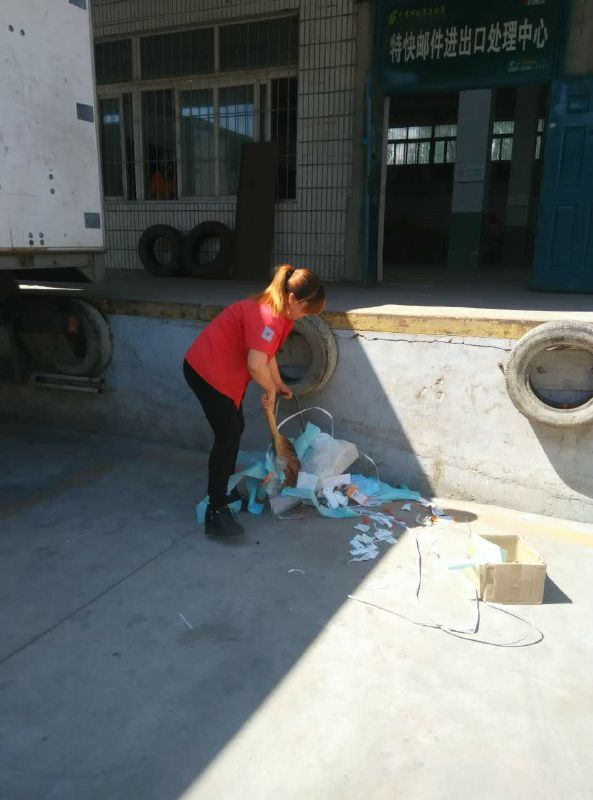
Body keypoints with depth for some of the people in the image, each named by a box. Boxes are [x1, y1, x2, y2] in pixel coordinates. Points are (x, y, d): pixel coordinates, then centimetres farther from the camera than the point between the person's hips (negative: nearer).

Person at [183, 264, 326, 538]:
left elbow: (267, 353, 16)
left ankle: (224, 491, 33)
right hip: (206, 371, -10)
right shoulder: (267, 315, -28)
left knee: (235, 430, 16)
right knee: (227, 436, -11)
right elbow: (256, 365, -37)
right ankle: (216, 511, -5)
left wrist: (278, 384, 9)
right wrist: (270, 390, -19)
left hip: (226, 371, 10)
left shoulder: (281, 314, 4)